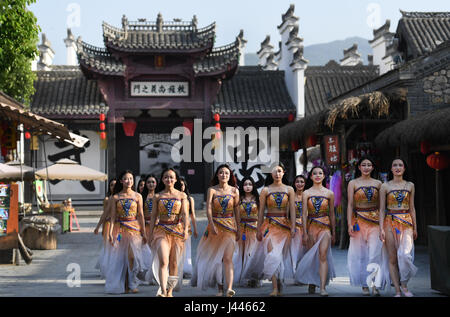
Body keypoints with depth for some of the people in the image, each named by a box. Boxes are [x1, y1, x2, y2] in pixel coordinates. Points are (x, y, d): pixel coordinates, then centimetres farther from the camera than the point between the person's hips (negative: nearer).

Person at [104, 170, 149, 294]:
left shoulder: (137, 196, 5)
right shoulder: (115, 197, 4)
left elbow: (140, 215, 6)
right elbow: (113, 216, 3)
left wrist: (144, 232, 3)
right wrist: (110, 232, -6)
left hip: (134, 228, -1)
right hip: (120, 229, 1)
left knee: (132, 255, -13)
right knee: (120, 257, 2)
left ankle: (132, 284, 0)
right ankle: (123, 286, 13)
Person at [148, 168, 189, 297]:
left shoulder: (181, 195, 6)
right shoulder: (157, 196, 8)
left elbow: (185, 214, 0)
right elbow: (153, 216, 10)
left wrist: (186, 230, -14)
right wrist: (150, 233, 6)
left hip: (177, 229, 1)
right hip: (161, 229, -1)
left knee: (174, 263, 3)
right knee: (163, 261, -16)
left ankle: (170, 291, 12)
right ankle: (163, 291, -23)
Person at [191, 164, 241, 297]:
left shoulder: (234, 191, 3)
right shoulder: (212, 190, 0)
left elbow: (237, 210, 7)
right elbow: (208, 208, -10)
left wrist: (239, 229, 5)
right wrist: (212, 225, -23)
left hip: (230, 226, -1)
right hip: (215, 225, 1)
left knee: (228, 258, -13)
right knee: (216, 257, 6)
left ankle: (229, 288, -24)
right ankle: (220, 288, 16)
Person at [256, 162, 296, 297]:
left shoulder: (289, 190, 8)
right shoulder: (265, 190, 5)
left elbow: (292, 210, 5)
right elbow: (261, 211, 7)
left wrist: (293, 227, -4)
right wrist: (259, 229, 5)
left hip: (284, 225, 2)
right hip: (270, 225, -1)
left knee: (281, 255, 3)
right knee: (272, 254, -14)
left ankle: (279, 287, 13)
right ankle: (275, 288, -18)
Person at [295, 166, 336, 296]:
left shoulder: (329, 193, 6)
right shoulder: (306, 193, 4)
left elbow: (332, 214, 12)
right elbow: (304, 214, 1)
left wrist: (333, 233, 13)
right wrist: (305, 232, -4)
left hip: (325, 226, -1)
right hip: (311, 226, 1)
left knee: (323, 255, -14)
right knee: (311, 256, 5)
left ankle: (322, 287, -18)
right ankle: (312, 283, 21)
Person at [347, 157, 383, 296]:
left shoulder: (378, 184, 9)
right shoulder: (353, 183, 5)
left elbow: (381, 205, 11)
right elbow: (350, 205, 1)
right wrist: (350, 224, -7)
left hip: (374, 221, 0)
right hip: (359, 221, 0)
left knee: (375, 252, -11)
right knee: (360, 254, 1)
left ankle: (375, 285, -8)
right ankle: (364, 285, 10)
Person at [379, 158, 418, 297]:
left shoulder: (410, 186, 10)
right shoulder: (385, 186, 4)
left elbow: (412, 208, 14)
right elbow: (382, 209, 2)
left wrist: (415, 227, 10)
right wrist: (381, 228, -5)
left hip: (406, 223, 1)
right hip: (390, 222, -1)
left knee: (405, 254, -16)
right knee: (392, 258, -2)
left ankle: (404, 285, 3)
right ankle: (397, 290, 4)